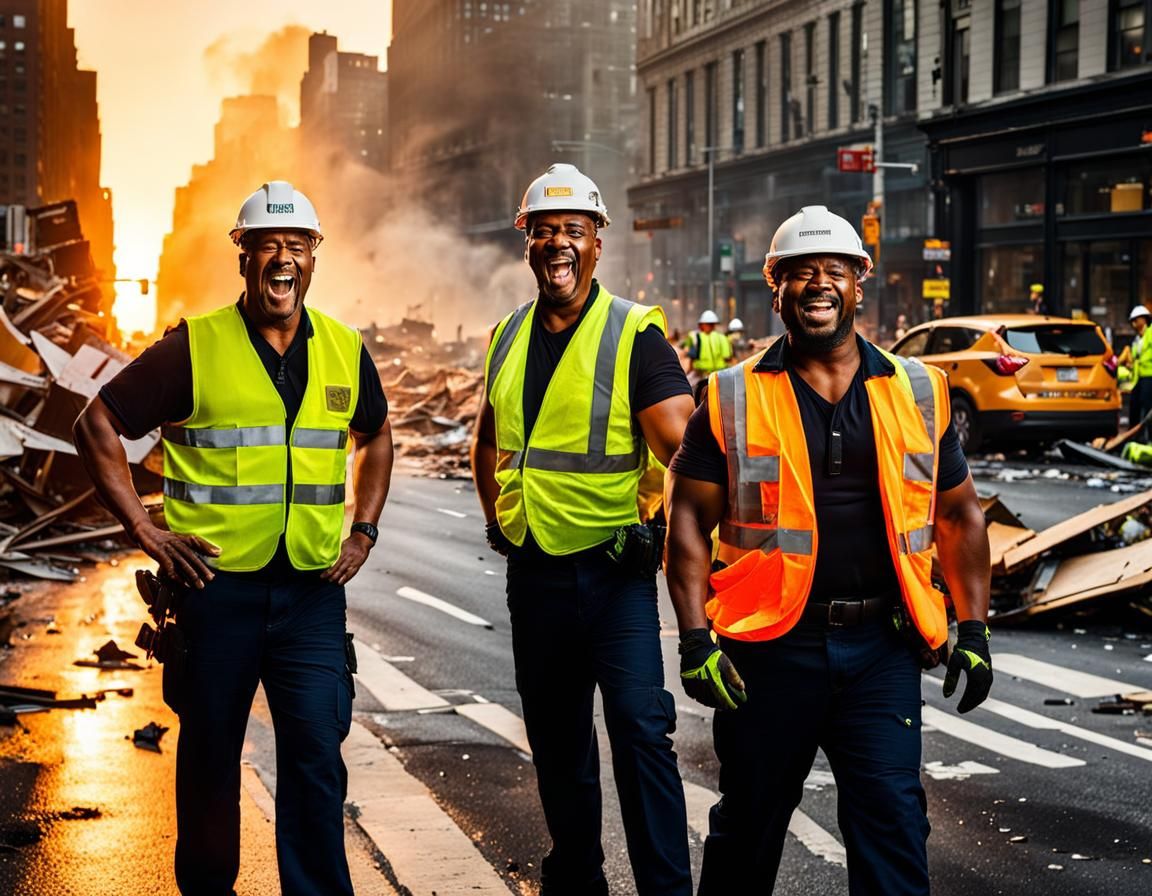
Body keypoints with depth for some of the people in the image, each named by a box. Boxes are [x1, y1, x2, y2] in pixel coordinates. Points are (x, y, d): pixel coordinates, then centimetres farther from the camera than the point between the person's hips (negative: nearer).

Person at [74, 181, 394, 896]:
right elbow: (98, 426, 0)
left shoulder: (345, 350, 7)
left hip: (312, 589, 2)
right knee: (210, 756, 11)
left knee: (317, 753, -4)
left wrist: (364, 531, 13)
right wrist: (144, 529, -6)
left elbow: (376, 437, 24)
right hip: (215, 586, -2)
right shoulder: (194, 348, -5)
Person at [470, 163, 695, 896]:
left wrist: (669, 538, -25)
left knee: (640, 726, -12)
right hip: (532, 569, 6)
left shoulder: (635, 334, -9)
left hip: (613, 567, -6)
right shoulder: (508, 337, 8)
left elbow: (685, 449, -17)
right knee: (555, 737, 15)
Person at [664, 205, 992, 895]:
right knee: (749, 825, 11)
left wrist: (974, 631, 7)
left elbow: (959, 515, 13)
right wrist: (696, 640, -8)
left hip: (883, 649, 1)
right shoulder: (735, 399, 1)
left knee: (893, 819, -3)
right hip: (770, 646, -1)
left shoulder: (918, 393, 7)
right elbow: (690, 519, 0)